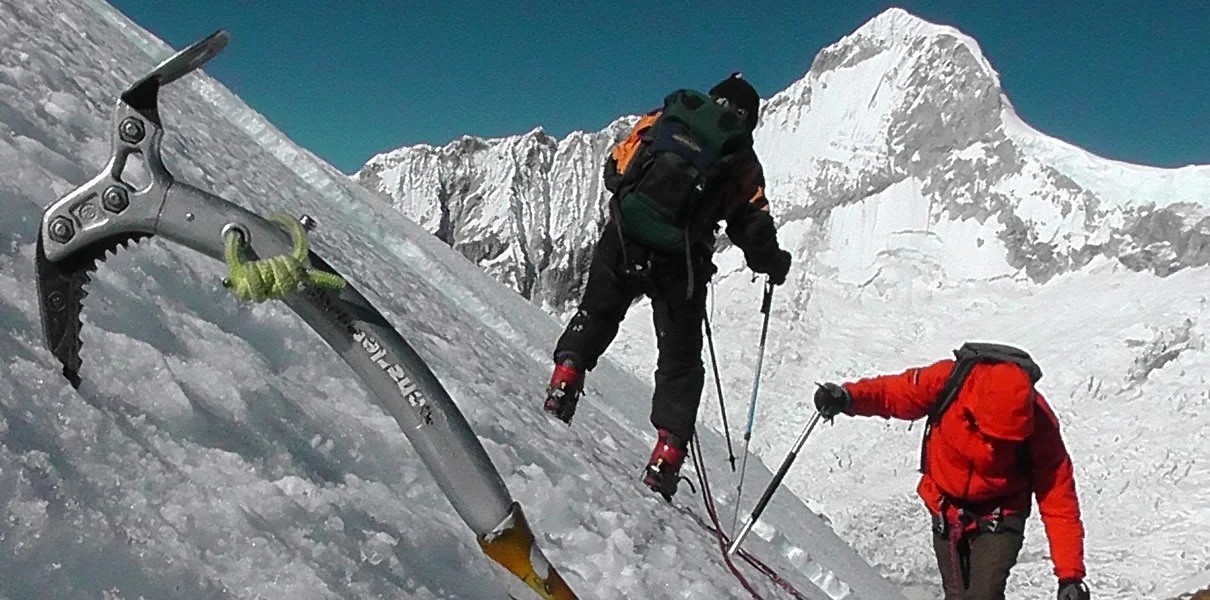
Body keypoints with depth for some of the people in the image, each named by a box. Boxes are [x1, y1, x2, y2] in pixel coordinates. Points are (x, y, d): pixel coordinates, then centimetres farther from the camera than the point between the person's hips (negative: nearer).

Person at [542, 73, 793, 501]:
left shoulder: (659, 120, 14)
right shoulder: (744, 162, 10)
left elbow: (615, 169, 16)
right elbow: (753, 229, 5)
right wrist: (774, 264, 24)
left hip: (622, 240, 1)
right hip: (679, 263, -1)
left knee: (596, 316, 24)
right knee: (680, 361, 10)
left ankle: (565, 380, 3)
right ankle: (666, 461, 5)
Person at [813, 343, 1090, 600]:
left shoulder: (1039, 425, -26)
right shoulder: (949, 381, -25)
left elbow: (1058, 500, -20)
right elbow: (895, 393, -9)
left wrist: (1070, 575, -22)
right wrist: (849, 397, -29)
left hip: (999, 514, -2)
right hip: (946, 507, 2)